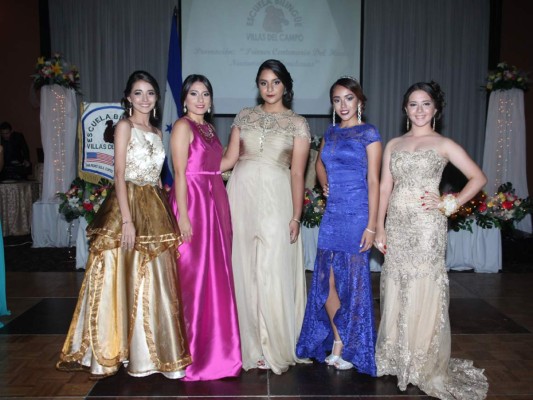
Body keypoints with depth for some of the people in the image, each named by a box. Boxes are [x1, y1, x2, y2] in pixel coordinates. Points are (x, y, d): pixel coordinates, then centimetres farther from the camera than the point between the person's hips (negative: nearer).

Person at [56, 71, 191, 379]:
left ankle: (149, 350, 21)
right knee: (126, 280, -2)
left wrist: (164, 212, 10)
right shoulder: (125, 126, -2)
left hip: (155, 208, 6)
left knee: (154, 281, 8)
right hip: (129, 205, -6)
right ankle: (111, 351, 12)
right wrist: (127, 220, -19)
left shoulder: (157, 131, 17)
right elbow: (119, 175, -11)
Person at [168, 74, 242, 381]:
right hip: (193, 202, -8)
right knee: (195, 275, -2)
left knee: (217, 272, 11)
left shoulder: (209, 127, 17)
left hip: (216, 202, 8)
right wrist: (183, 216, -19)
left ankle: (216, 344, 24)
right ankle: (194, 349, 11)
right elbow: (180, 173, -13)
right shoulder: (183, 126, -6)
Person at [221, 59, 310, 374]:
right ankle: (250, 344, 20)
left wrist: (296, 217, -6)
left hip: (275, 198, -3)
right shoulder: (245, 116, 12)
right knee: (244, 269, 6)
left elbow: (297, 173, -1)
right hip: (241, 195, 3)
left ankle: (276, 347, 13)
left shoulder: (297, 123, 4)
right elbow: (230, 158, 8)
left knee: (273, 272, -4)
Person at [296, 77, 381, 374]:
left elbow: (374, 181, -9)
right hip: (332, 213, 6)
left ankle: (352, 349, 20)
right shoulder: (331, 133, 13)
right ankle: (336, 342, 23)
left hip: (356, 215, -5)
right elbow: (320, 164, 31)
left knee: (353, 281, 3)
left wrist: (371, 226, -13)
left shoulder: (369, 133, -4)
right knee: (326, 280, 6)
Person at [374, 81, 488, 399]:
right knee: (396, 292, 9)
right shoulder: (393, 145, 12)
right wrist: (380, 228, 4)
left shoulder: (444, 144, 2)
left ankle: (427, 366, 16)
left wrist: (449, 204, -6)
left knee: (423, 292, 0)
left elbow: (478, 178, 1)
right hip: (397, 226, 4)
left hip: (427, 228, -4)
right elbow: (385, 188, 9)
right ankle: (397, 360, 23)